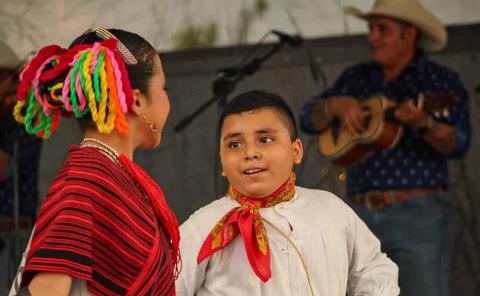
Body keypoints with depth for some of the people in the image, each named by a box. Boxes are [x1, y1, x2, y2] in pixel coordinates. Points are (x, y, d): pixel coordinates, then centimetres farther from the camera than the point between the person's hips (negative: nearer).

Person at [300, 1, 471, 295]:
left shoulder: (442, 81, 0)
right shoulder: (356, 78, 15)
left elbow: (457, 143, -13)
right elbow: (311, 119, 10)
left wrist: (423, 124, -32)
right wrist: (337, 105, -11)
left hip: (419, 214, -5)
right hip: (363, 216, 5)